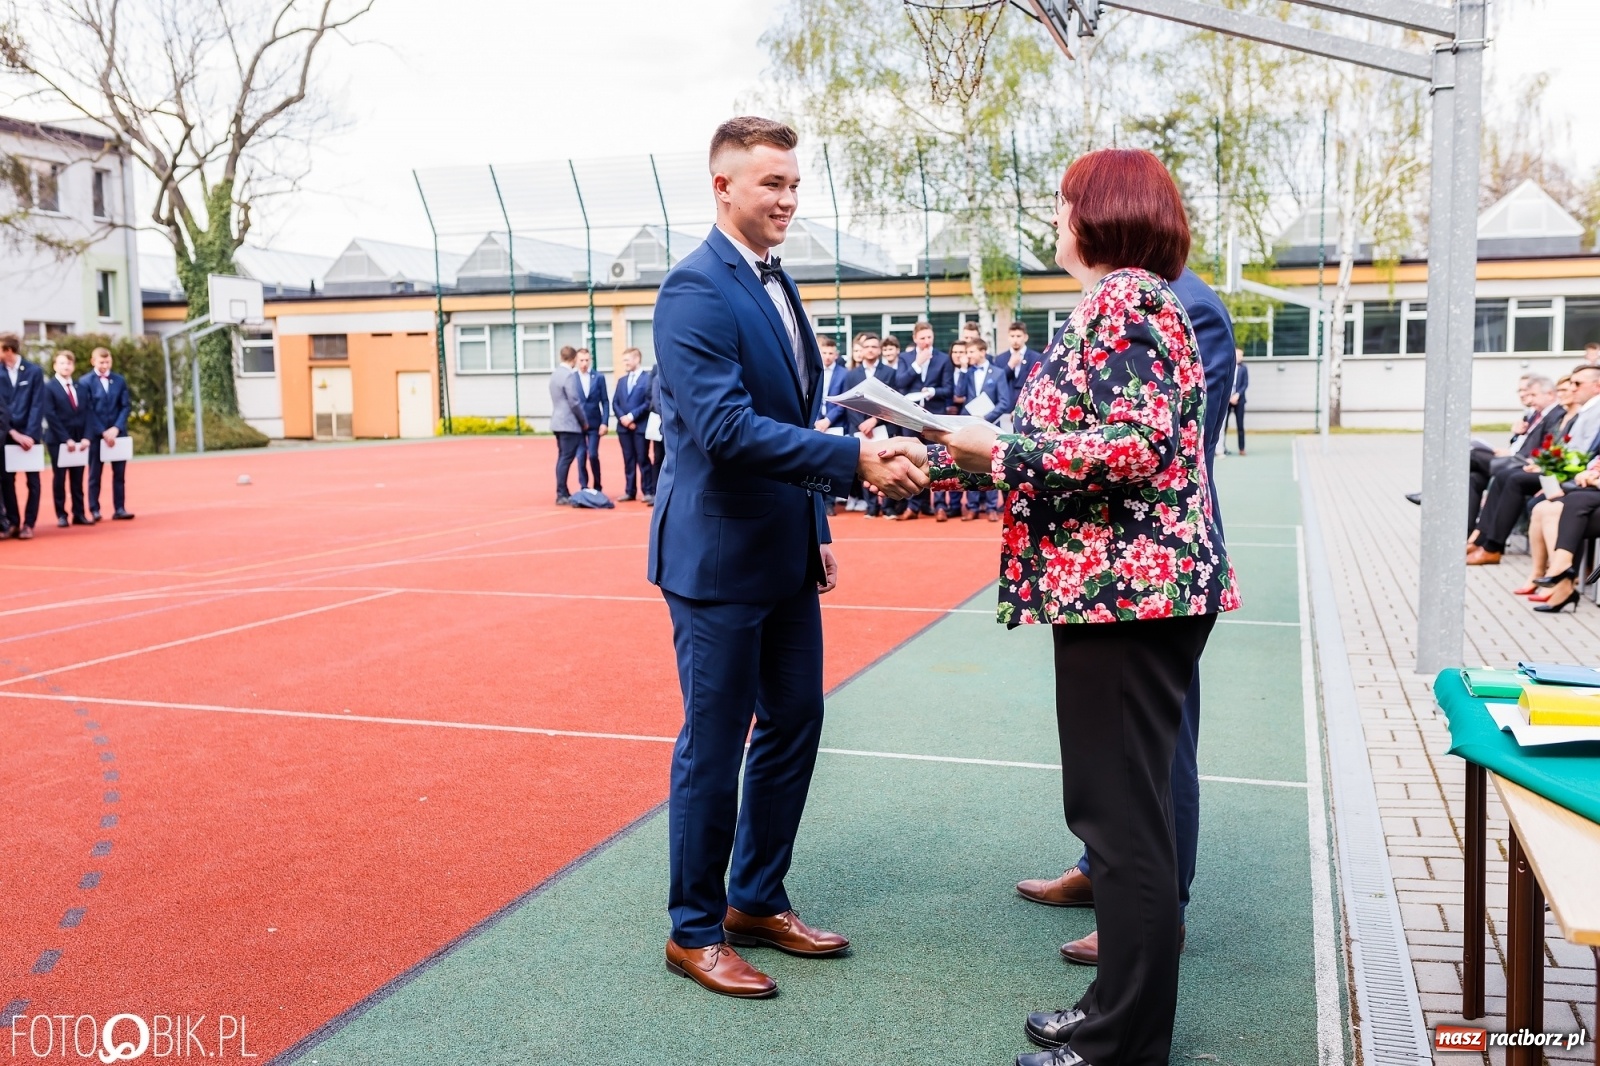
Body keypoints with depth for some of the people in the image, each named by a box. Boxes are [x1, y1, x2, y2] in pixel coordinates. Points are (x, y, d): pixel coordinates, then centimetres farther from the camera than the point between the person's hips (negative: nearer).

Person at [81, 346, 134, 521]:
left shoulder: (120, 380, 8)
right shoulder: (85, 382, -1)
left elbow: (126, 406, 4)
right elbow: (87, 411, -6)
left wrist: (116, 428, -9)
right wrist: (103, 432, -14)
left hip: (118, 432, 3)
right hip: (96, 434, -3)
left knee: (119, 473, 2)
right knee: (95, 474, 3)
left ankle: (119, 509, 6)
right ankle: (94, 510, 7)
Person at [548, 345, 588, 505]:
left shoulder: (555, 374, 12)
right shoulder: (569, 375, -15)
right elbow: (574, 402, -17)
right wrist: (584, 421, -5)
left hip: (558, 422, 9)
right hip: (569, 424, -9)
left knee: (562, 458, 12)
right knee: (566, 459, -7)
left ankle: (562, 493, 16)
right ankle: (562, 495, -6)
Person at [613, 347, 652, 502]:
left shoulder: (648, 377, -4)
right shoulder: (621, 380, 17)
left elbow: (648, 402, -11)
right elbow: (616, 403, 13)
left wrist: (632, 416, -14)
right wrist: (622, 418, -5)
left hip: (640, 425, -6)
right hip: (623, 426, 6)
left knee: (642, 459, -3)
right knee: (628, 460, 8)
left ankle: (648, 491, 2)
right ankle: (629, 491, 11)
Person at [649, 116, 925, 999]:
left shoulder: (777, 285, 12)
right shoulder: (695, 290, -16)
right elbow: (725, 426, -27)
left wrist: (817, 528, 15)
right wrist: (856, 459, -29)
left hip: (784, 554, 9)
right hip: (718, 555, -9)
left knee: (794, 722, 15)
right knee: (714, 744, 2)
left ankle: (757, 900, 32)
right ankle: (694, 930, 20)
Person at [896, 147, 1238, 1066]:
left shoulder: (1123, 297, -11)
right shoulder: (1125, 299, 19)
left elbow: (1137, 446, -23)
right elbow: (1078, 441, 18)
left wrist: (999, 448, -14)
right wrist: (955, 459, 16)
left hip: (1129, 586, -10)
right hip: (1128, 584, 10)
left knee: (1125, 814, -2)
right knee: (1122, 807, 16)